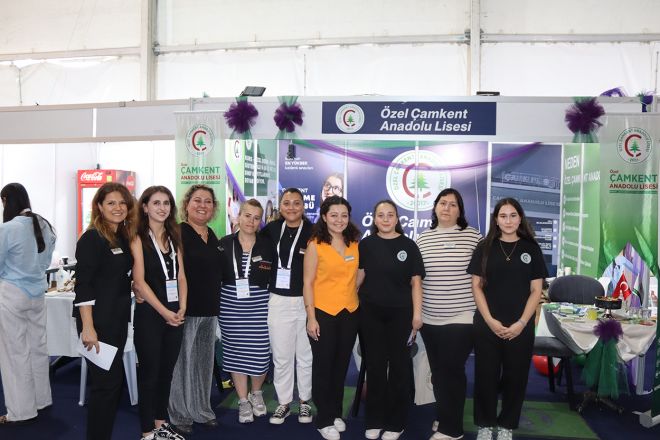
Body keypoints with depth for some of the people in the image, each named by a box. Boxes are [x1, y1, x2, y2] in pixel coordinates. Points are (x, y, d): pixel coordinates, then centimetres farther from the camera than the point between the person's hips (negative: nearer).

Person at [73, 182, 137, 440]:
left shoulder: (124, 237, 10)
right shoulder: (92, 239, -13)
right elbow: (83, 285, -19)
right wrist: (88, 328, -23)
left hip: (118, 319, 8)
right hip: (99, 321, -8)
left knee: (114, 380, 15)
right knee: (106, 382, -2)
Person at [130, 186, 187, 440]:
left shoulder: (173, 238, 11)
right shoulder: (138, 238, -6)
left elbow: (181, 277, 9)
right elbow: (139, 281, -12)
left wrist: (181, 308, -4)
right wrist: (164, 312, -14)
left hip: (175, 314, 5)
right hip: (149, 314, -5)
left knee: (167, 371, 14)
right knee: (150, 373, 4)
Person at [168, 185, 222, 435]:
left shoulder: (211, 235, 12)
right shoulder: (178, 233, -10)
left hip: (209, 310, 7)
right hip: (186, 308, -7)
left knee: (204, 361, 16)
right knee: (182, 362, 3)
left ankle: (201, 409, 30)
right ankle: (179, 414, 19)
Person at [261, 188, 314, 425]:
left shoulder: (313, 232, -5)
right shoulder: (271, 229, 3)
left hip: (306, 301, -2)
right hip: (278, 301, 2)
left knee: (305, 355, 10)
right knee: (281, 356, 10)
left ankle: (305, 402, 27)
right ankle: (284, 402, 26)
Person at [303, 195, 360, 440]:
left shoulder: (355, 243, 4)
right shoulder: (315, 245, -8)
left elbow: (356, 275, 12)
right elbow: (307, 283, -8)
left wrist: (357, 302, 5)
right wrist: (311, 317, -12)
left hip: (350, 313, 4)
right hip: (323, 313, -4)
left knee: (341, 365, 15)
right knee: (323, 366, 7)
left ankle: (336, 413, 32)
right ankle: (324, 420, 22)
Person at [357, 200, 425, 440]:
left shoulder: (408, 245, -1)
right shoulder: (366, 244, 2)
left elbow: (416, 281, -2)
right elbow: (359, 276, 3)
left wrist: (417, 314, -7)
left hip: (400, 314, -1)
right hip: (370, 313, 1)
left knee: (399, 366, 9)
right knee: (374, 366, 10)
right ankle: (374, 421, 23)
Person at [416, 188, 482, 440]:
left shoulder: (472, 236, -3)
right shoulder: (422, 239, 7)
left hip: (462, 317, -4)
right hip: (430, 319, 4)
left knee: (452, 370, 1)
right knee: (438, 370, 13)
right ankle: (444, 417, 32)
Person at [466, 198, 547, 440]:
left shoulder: (531, 248, 2)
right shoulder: (484, 248, 1)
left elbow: (536, 290, 1)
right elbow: (476, 286, 0)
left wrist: (521, 323, -9)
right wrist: (490, 320, -10)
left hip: (520, 327, 1)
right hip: (487, 324, 0)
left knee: (515, 378, 9)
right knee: (486, 376, 6)